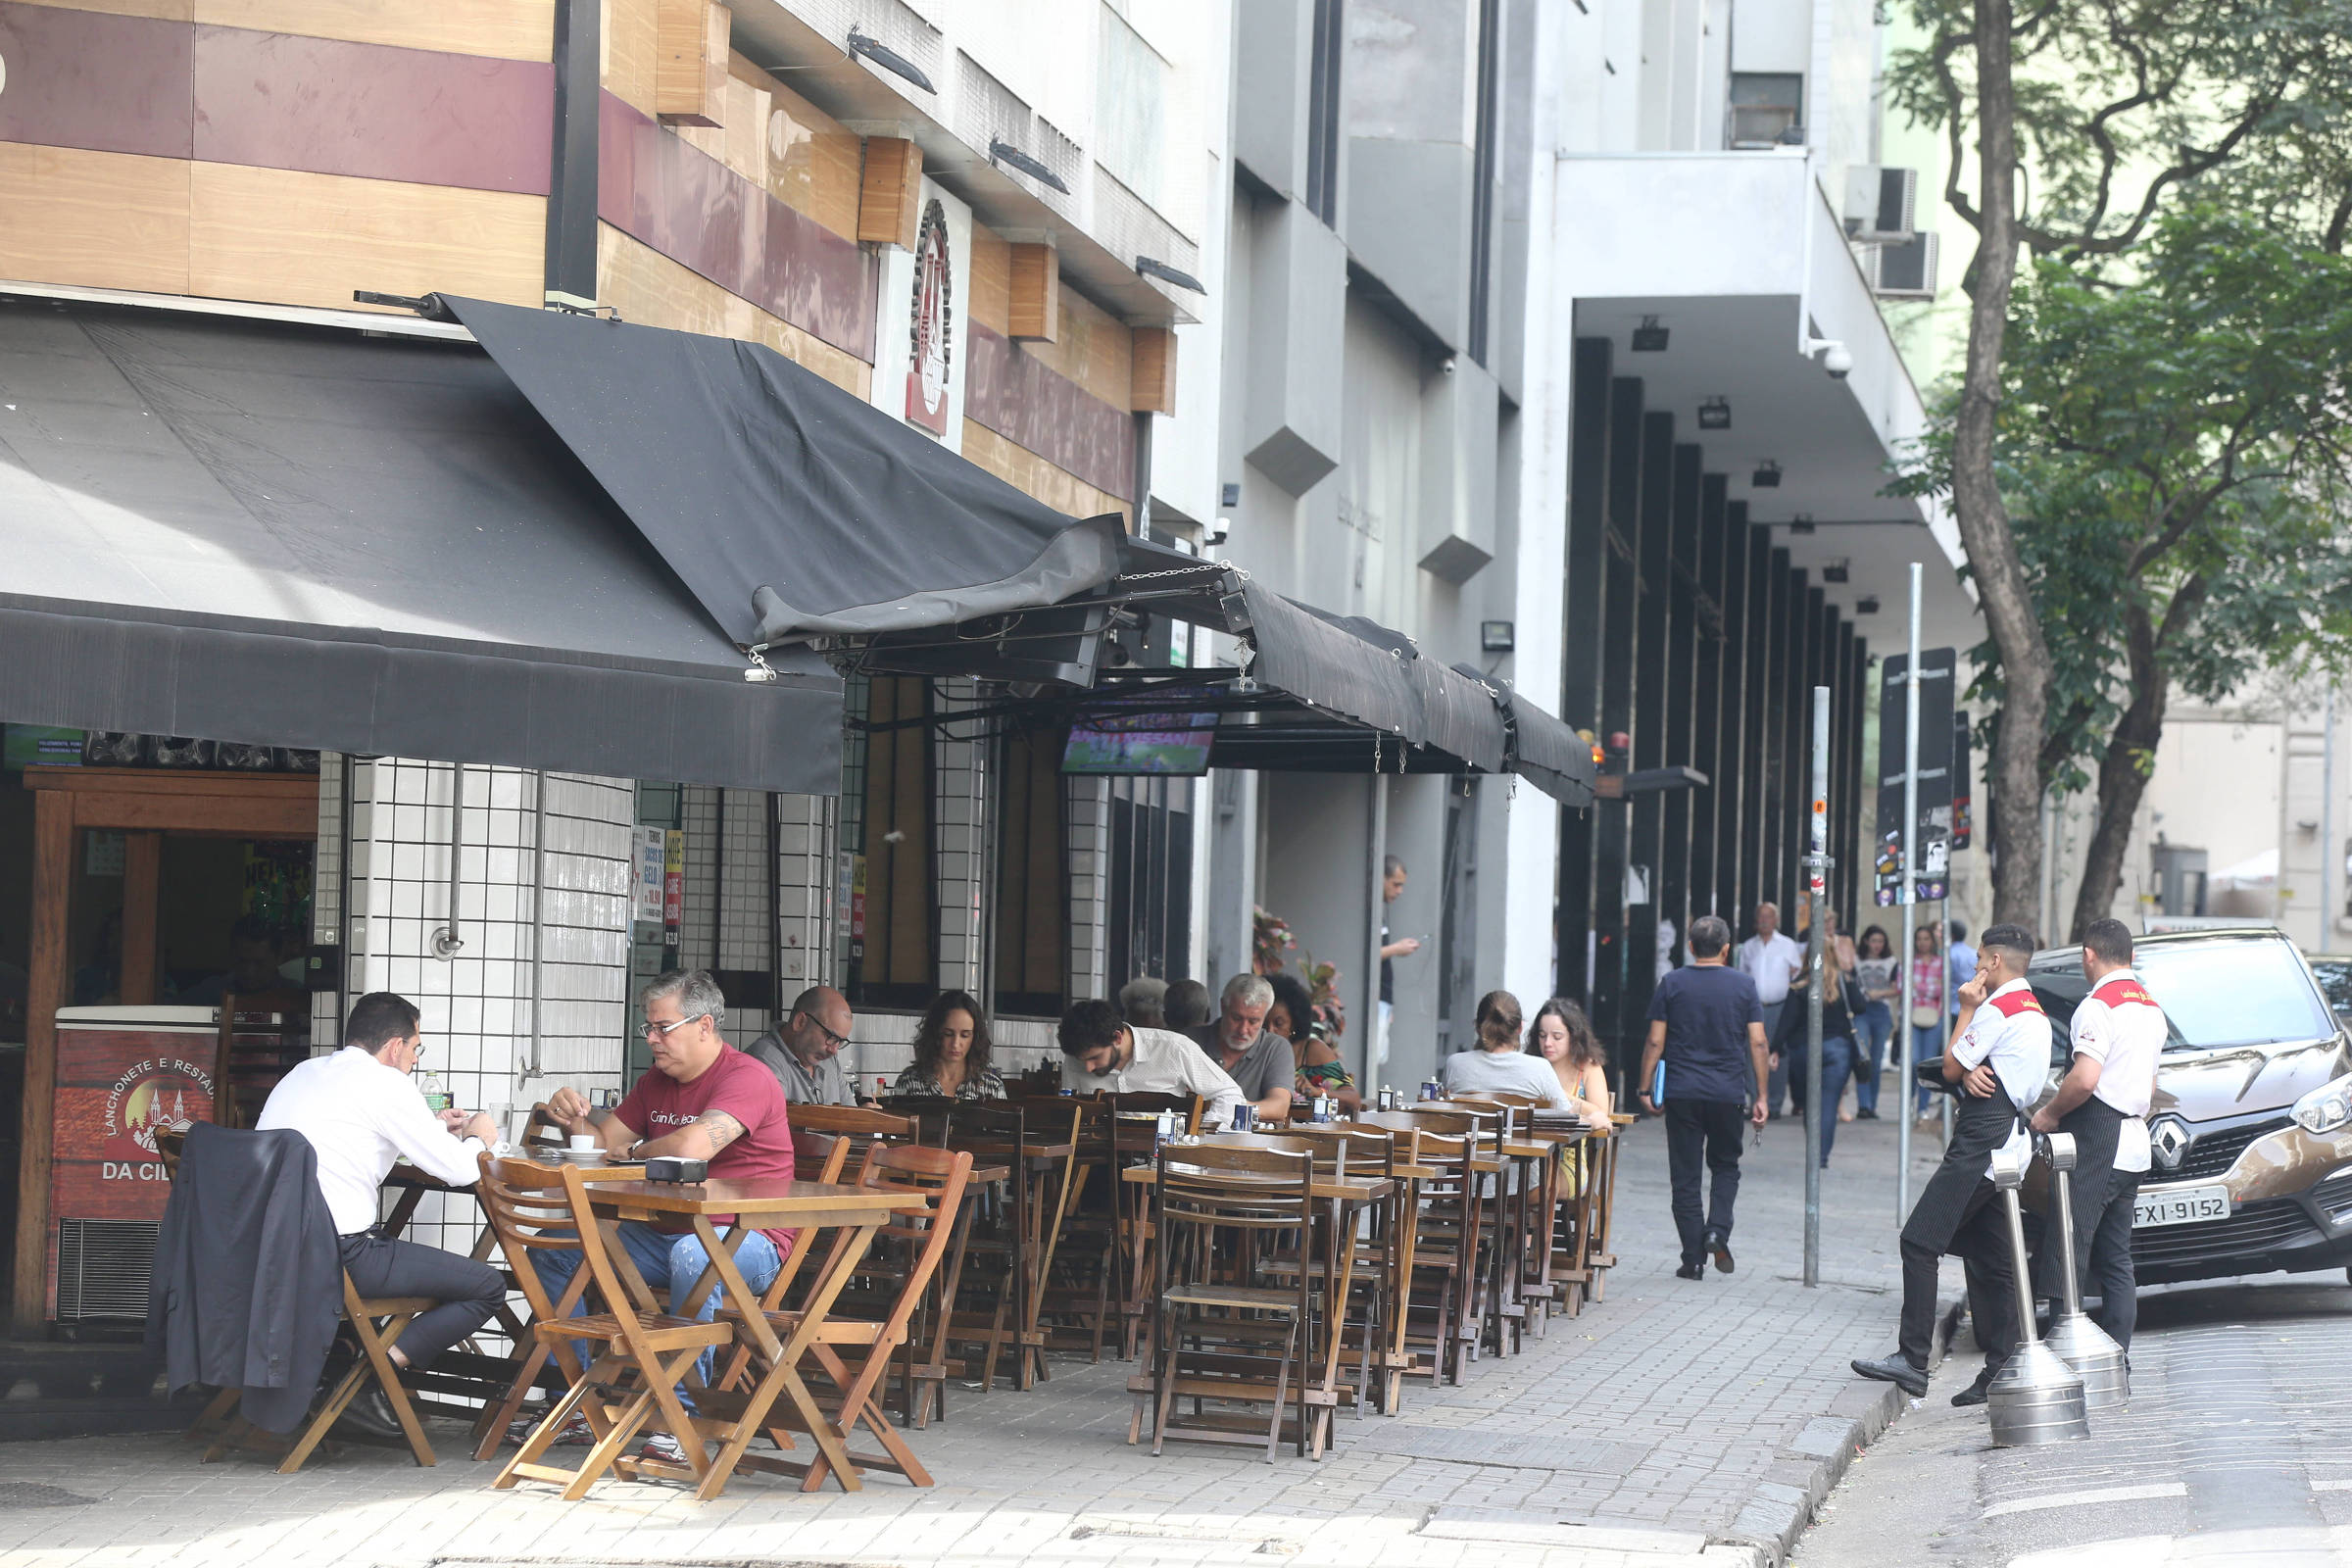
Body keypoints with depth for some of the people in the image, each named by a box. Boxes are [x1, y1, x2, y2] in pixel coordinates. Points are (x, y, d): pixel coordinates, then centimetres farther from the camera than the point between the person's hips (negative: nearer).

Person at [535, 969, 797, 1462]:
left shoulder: (747, 1078, -14)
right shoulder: (657, 1081, 14)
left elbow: (691, 1148, -29)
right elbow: (605, 1141, 18)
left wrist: (636, 1151, -9)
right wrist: (576, 1118, -6)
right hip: (665, 1235, 9)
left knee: (692, 1254, -42)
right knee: (551, 1250, 0)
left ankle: (682, 1416, -35)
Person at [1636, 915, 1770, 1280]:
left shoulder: (1672, 984, 0)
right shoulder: (1743, 985, 1)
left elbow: (1655, 1042, -2)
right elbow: (1757, 1043, -1)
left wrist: (1646, 1089, 6)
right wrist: (1760, 1096, 3)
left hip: (1682, 1095, 0)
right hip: (1728, 1093, 0)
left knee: (1685, 1176, 5)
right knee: (1725, 1167, 19)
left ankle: (1694, 1259, 3)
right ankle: (1718, 1230, -4)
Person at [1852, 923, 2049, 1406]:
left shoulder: (1997, 1009, -11)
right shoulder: (2035, 1013, 21)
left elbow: (1950, 1068, -4)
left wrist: (1967, 1010, 3)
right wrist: (1971, 1072, -5)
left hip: (1981, 1144, -10)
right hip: (2012, 1144, 10)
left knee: (1920, 1241, -11)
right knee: (1992, 1262, 9)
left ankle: (1912, 1361, -15)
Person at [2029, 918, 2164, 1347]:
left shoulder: (2099, 1006, -12)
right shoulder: (2151, 1006, 18)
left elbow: (2085, 1080, -23)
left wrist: (2050, 1113, -9)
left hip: (2096, 1143, -9)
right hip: (2134, 1147, 9)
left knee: (2069, 1252, -8)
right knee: (2116, 1260, 11)